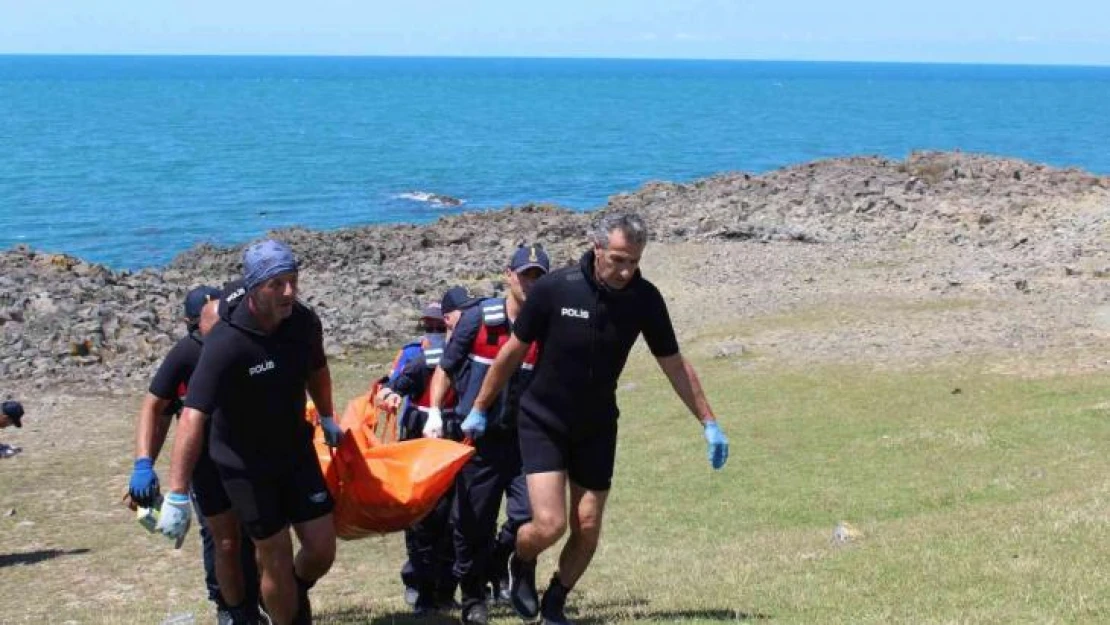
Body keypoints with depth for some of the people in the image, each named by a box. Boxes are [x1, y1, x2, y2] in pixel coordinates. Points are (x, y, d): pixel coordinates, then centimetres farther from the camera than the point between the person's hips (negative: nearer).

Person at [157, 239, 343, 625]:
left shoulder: (304, 322, -11)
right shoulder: (226, 344, -31)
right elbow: (193, 418, -38)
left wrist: (327, 418, 26)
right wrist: (177, 496, -44)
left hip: (296, 449, 5)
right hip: (246, 463, -5)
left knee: (322, 549, 5)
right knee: (276, 560, 0)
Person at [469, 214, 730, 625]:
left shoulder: (645, 299, -12)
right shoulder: (554, 288, -19)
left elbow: (674, 365, 0)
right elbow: (513, 352, -7)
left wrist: (709, 423, -1)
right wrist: (479, 410, 1)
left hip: (597, 427, 3)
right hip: (543, 421, -3)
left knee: (587, 531, 3)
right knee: (550, 525, -15)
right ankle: (521, 566, 20)